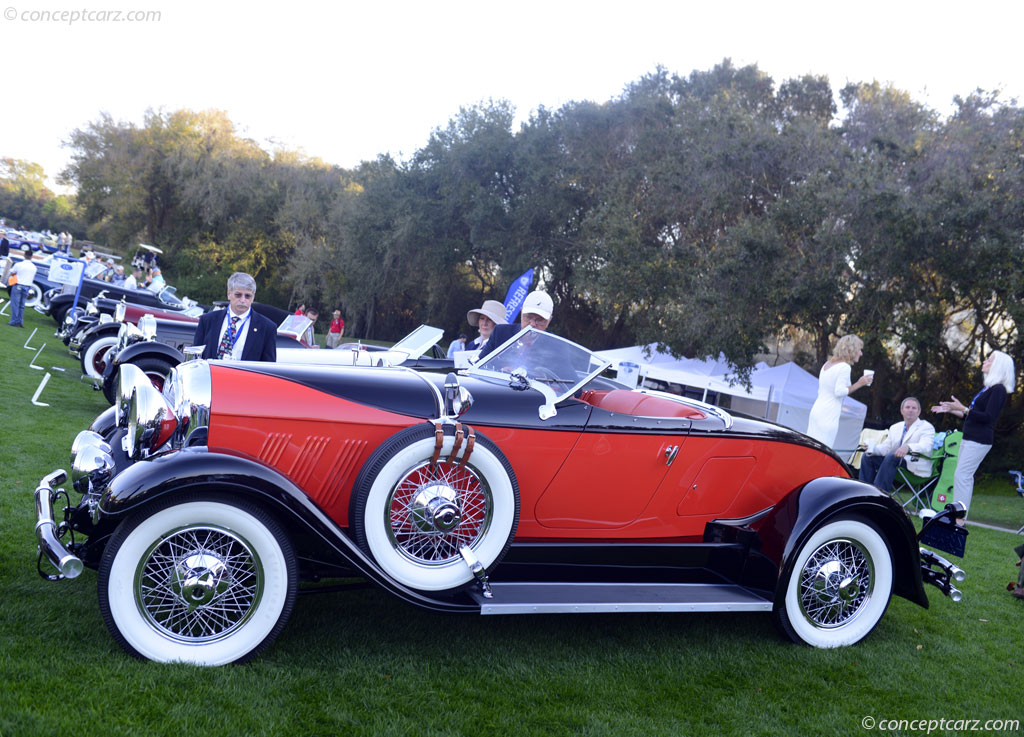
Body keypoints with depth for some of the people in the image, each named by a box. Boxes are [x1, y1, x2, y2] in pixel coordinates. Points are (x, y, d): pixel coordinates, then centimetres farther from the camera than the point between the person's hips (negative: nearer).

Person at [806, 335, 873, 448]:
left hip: (816, 410, 8)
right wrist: (859, 383, -9)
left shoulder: (827, 364, 17)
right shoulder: (844, 367, -9)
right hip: (829, 414, -8)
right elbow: (839, 391, -16)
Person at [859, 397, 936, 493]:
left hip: (917, 469, -6)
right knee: (867, 456, -11)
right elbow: (886, 447, 12)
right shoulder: (895, 427, 21)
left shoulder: (927, 427, 2)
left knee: (891, 457, -33)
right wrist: (872, 448, -12)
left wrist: (908, 447, -40)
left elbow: (925, 447, -18)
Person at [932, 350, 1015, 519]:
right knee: (964, 476, 11)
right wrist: (950, 410, 23)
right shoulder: (988, 387, 17)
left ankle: (959, 518, -9)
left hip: (979, 440, -10)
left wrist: (963, 409, -24)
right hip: (970, 438, 10)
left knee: (962, 475, -12)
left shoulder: (998, 389, -13)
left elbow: (988, 417, -20)